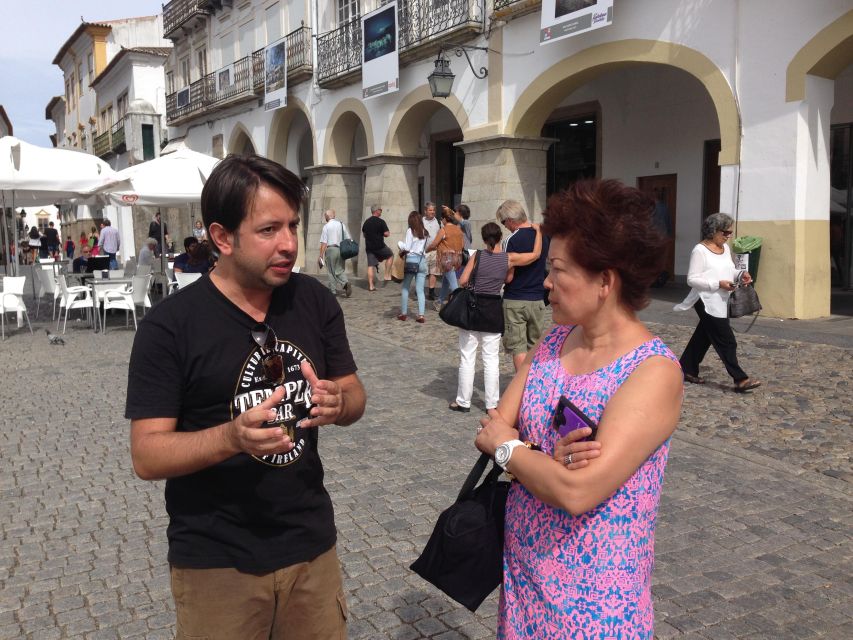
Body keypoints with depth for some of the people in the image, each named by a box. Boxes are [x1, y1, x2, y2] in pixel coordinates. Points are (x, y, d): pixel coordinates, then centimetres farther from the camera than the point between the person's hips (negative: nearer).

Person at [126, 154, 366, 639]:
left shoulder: (316, 301, -2)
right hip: (216, 563, -3)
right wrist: (231, 438, -32)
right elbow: (147, 456, -14)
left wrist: (337, 403, -17)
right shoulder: (170, 326, -14)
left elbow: (355, 395, 6)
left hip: (312, 546, 4)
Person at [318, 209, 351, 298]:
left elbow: (323, 243, -9)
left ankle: (333, 290, 11)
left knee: (331, 271, 7)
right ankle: (346, 283, -15)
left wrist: (321, 256, -6)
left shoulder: (326, 226, -6)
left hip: (330, 249, -4)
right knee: (340, 270, 10)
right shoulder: (341, 224, 8)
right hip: (341, 250, 4)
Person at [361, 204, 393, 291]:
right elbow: (386, 234, -14)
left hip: (369, 247, 5)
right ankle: (387, 276, 14)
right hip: (379, 246, -5)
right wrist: (385, 233, 8)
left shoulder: (366, 222, 11)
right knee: (390, 256, 19)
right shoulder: (381, 222, -10)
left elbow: (364, 234, 18)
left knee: (370, 266, 5)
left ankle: (371, 286, 3)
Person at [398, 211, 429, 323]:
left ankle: (403, 313, 13)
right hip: (422, 260, 4)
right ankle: (421, 315, -5)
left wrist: (401, 249, 10)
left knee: (405, 288, 9)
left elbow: (407, 248, -9)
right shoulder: (425, 232, 10)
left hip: (411, 259, -4)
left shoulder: (410, 231, -5)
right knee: (420, 290, 3)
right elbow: (426, 248, 10)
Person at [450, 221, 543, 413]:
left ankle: (463, 402, 14)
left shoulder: (477, 256, -5)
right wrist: (538, 230, 15)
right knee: (491, 359, 9)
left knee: (467, 357, 8)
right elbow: (536, 254, 4)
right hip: (494, 309, 1)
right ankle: (492, 404, 13)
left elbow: (462, 281, -5)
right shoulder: (509, 258, -4)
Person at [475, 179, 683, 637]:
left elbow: (577, 493, -29)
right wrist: (549, 457, -21)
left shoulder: (654, 372, -23)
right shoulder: (554, 341, 0)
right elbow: (493, 430, -2)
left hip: (592, 592, -6)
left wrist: (508, 447, -14)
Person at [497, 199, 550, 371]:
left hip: (515, 300, -6)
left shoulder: (513, 240, -16)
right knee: (534, 346, 16)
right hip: (538, 300, 6)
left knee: (518, 347, 0)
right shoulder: (542, 236, 4)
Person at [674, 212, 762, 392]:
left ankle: (688, 370, 28)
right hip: (707, 302, -9)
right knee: (726, 341, -7)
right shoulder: (700, 251, -15)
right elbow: (692, 279, -17)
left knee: (703, 337, 16)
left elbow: (729, 270, 22)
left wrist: (741, 274, 1)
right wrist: (718, 284, -23)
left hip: (721, 302, 9)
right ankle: (740, 379, -4)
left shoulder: (725, 248, 10)